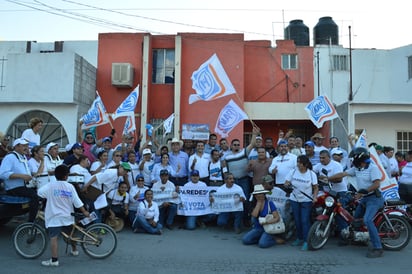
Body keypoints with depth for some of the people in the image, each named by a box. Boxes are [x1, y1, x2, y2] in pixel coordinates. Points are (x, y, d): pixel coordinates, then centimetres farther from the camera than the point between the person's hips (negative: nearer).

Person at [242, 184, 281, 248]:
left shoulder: (269, 203, -8)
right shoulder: (253, 204, 1)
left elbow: (277, 218, -12)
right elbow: (254, 215, -20)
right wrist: (259, 202, -14)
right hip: (257, 228, 4)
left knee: (262, 244, -29)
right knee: (245, 240, -16)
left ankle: (273, 239, 1)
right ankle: (261, 238, 5)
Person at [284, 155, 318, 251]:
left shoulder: (311, 174, -8)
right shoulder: (293, 172, -3)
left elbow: (315, 187, -2)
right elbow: (286, 183, 2)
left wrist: (315, 197, -17)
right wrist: (287, 184, -21)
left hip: (306, 201, -3)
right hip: (294, 200, 3)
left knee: (305, 221, -8)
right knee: (297, 220, 10)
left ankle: (306, 242, -1)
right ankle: (300, 238, 26)